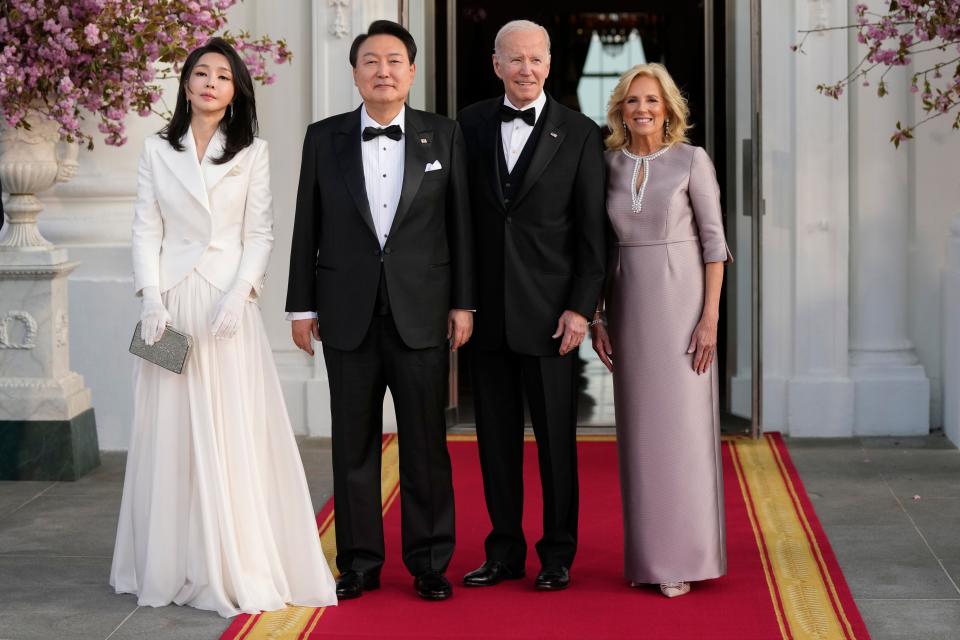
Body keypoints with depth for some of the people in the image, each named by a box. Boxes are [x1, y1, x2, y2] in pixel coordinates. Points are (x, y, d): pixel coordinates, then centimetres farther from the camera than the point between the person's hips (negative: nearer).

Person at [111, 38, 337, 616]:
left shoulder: (252, 154, 6)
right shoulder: (158, 151, 9)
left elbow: (259, 234, 2)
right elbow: (146, 230, 6)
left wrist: (239, 295, -12)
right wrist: (152, 298, -7)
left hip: (228, 303, -1)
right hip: (172, 304, 1)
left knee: (236, 432, -3)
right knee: (171, 432, 3)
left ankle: (240, 564, 3)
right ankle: (175, 564, 11)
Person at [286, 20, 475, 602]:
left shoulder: (444, 136, 3)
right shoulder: (324, 138, 5)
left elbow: (459, 224, 3)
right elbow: (308, 227, 6)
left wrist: (464, 302, -1)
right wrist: (302, 306, 3)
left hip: (421, 313, -1)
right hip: (349, 313, 1)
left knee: (426, 443, 3)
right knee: (354, 443, 6)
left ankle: (430, 563, 13)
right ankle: (359, 563, 15)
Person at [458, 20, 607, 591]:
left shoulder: (579, 133, -1)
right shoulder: (471, 125, 6)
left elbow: (593, 231, -2)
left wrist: (582, 307, -9)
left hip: (548, 309, -2)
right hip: (487, 308, 3)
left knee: (556, 436, 4)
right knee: (497, 435, 9)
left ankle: (558, 554, 16)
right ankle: (505, 550, 19)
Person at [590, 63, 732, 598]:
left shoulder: (692, 160, -5)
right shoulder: (608, 166, 7)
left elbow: (714, 241, -6)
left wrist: (710, 316, -13)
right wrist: (597, 318, 5)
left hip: (682, 303, -4)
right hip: (629, 306, 4)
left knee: (683, 427, -4)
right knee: (640, 429, 6)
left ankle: (685, 555, 3)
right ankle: (648, 553, 14)